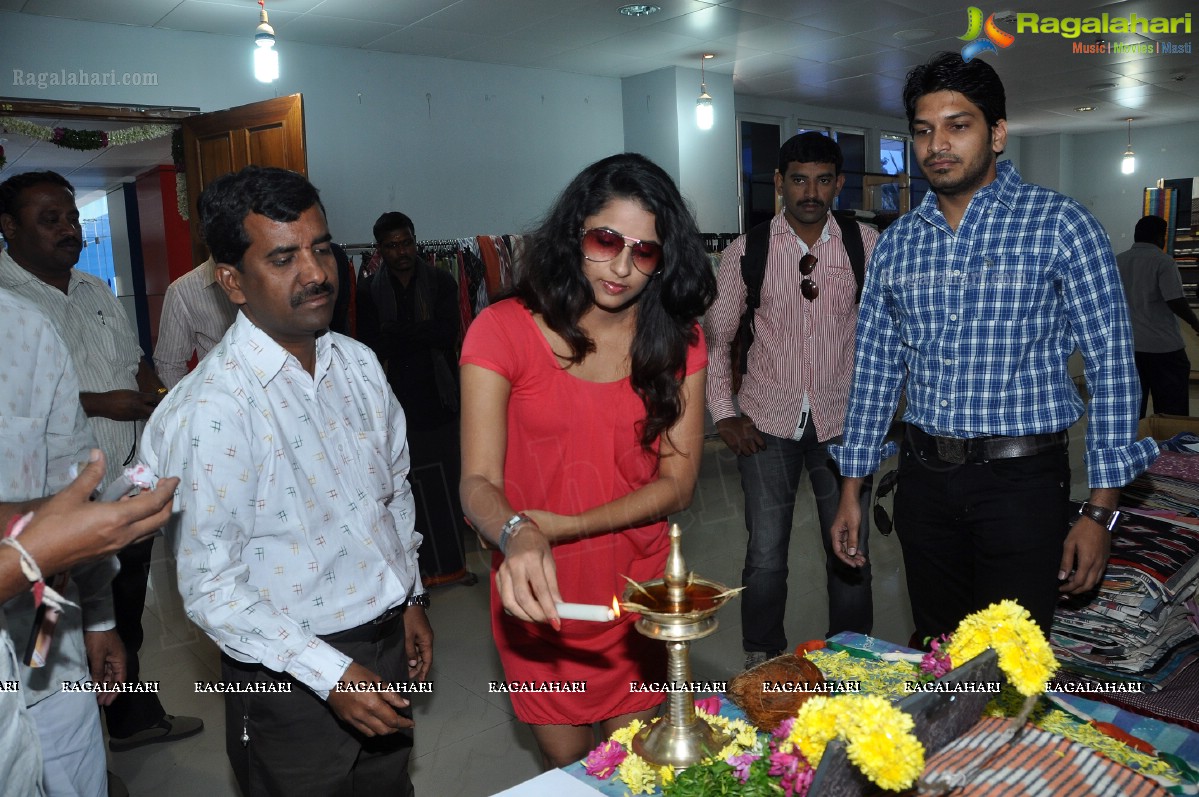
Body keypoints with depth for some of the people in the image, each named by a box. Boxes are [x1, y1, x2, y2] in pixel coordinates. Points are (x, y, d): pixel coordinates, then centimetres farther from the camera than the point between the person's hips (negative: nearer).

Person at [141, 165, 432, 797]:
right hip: (292, 675, -6)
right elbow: (210, 588, -19)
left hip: (388, 646, 6)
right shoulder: (207, 411, -23)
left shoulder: (359, 365, -1)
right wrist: (331, 674, -20)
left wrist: (411, 599, 11)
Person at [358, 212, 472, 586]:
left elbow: (448, 333, -8)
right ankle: (419, 568, 11)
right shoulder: (369, 291, 5)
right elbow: (370, 345, -6)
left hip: (437, 399, 1)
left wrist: (396, 333, -10)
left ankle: (451, 562, 19)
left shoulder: (441, 283, 6)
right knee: (405, 488, -1)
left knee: (446, 484, 5)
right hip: (395, 403, 0)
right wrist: (422, 336, -11)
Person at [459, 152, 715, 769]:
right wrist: (518, 538, -40)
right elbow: (478, 482, -17)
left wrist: (562, 527, -19)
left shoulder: (678, 340, -4)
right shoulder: (504, 330, -13)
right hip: (538, 596, -2)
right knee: (566, 762, 17)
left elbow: (677, 483, -7)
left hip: (637, 589, 2)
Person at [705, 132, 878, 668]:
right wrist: (723, 414, -2)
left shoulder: (866, 245, 0)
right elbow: (715, 336, 4)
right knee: (765, 556, 6)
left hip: (842, 421, 1)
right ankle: (761, 665, 26)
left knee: (849, 554, 10)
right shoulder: (747, 250, -2)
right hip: (768, 422, -1)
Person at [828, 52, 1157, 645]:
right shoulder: (895, 243, 6)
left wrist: (1100, 510, -9)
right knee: (934, 655, 17)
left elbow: (1111, 368, -6)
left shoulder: (1061, 226, -6)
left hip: (1021, 480, -3)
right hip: (924, 478, 4)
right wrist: (851, 490, 8)